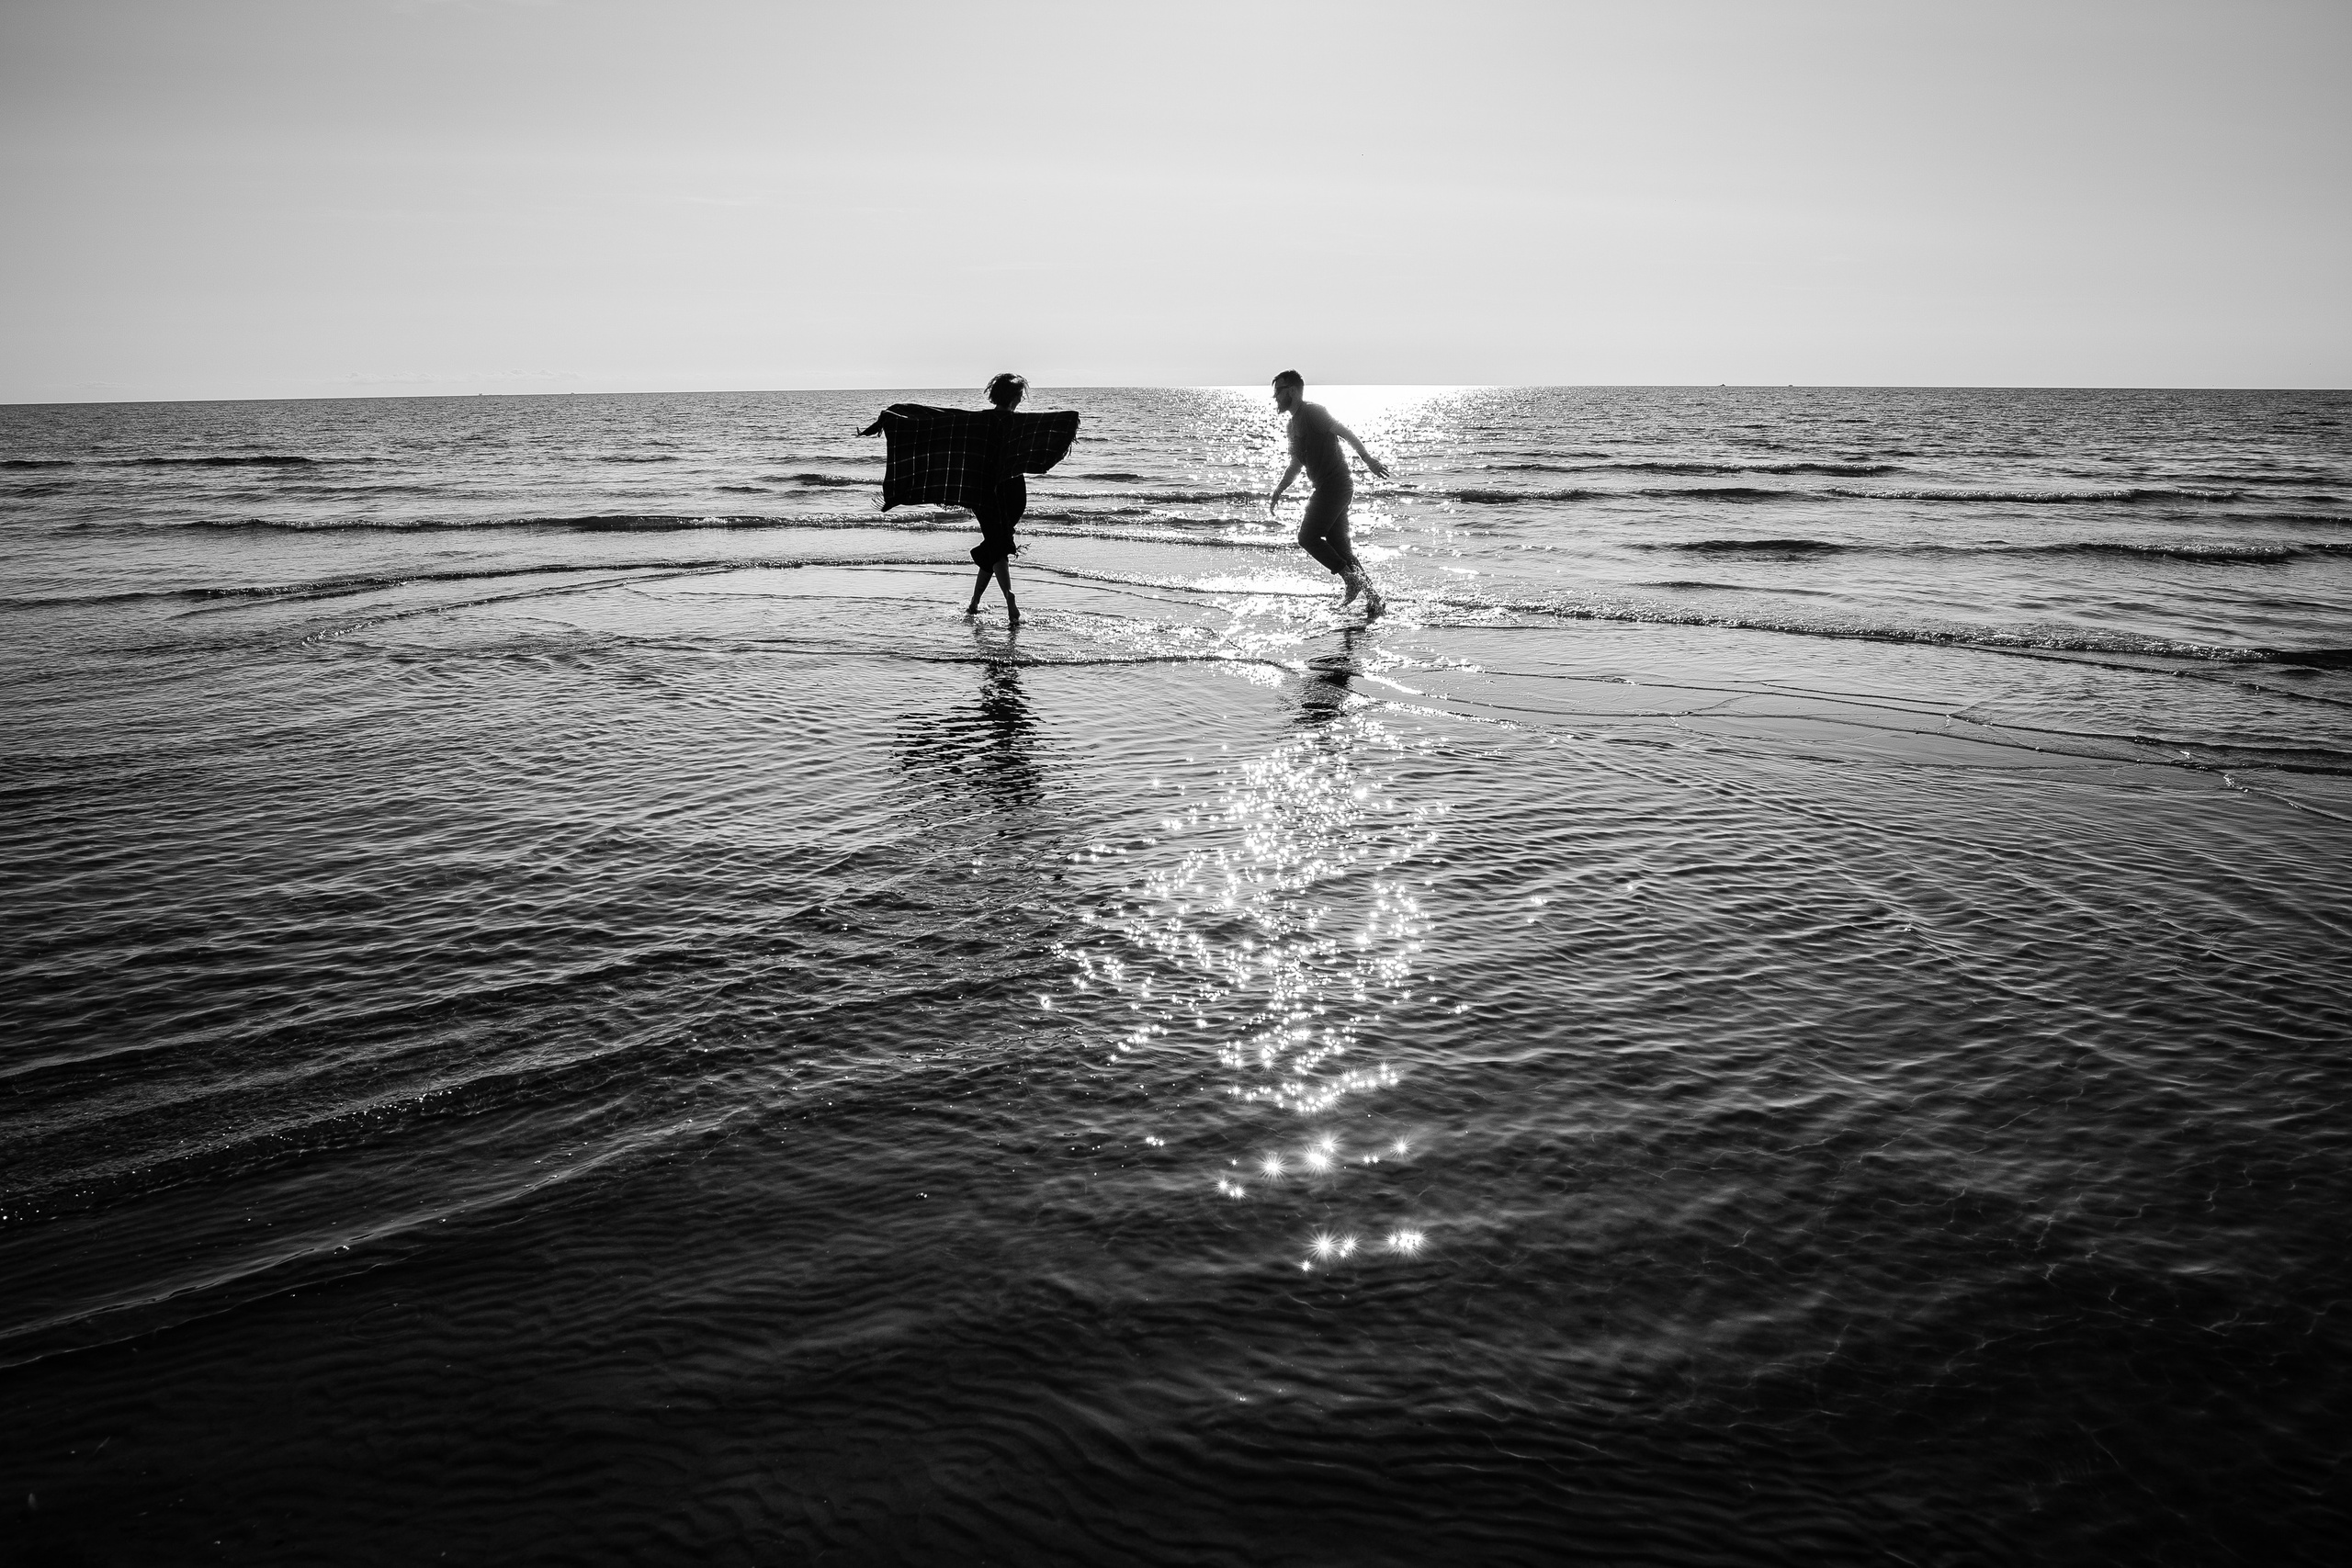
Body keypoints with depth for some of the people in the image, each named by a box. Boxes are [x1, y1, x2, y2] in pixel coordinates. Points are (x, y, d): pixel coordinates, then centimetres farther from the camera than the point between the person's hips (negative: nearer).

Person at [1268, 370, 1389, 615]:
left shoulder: (1313, 412, -8)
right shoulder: (1294, 423, 20)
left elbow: (1344, 432, -15)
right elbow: (1295, 465, 27)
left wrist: (1367, 459, -20)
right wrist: (1278, 491, 22)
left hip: (1334, 486, -10)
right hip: (1327, 488, 10)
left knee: (1308, 537, -8)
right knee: (1339, 546, 7)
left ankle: (1352, 578, -6)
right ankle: (1374, 598, 7)